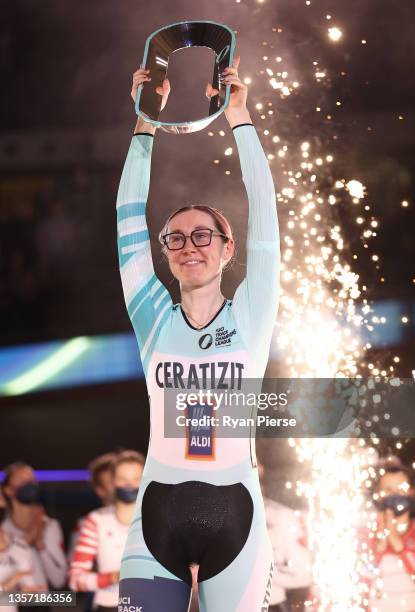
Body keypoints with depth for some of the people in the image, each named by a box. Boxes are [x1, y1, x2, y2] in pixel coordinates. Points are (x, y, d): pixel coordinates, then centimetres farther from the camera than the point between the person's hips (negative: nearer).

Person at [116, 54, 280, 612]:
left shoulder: (250, 316, 5)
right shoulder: (155, 319, 7)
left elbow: (263, 216, -1)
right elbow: (131, 221, 4)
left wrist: (240, 119, -3)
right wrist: (146, 125, 1)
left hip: (234, 516, -1)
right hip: (157, 518, 1)